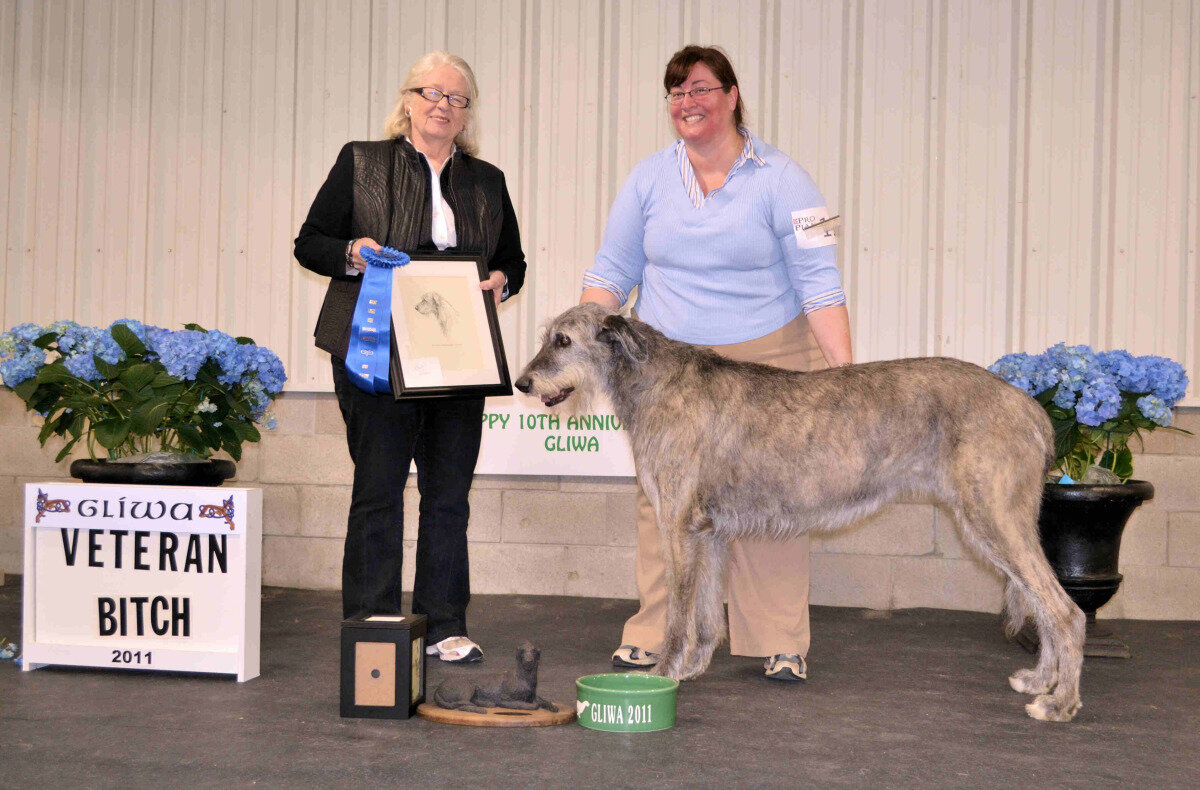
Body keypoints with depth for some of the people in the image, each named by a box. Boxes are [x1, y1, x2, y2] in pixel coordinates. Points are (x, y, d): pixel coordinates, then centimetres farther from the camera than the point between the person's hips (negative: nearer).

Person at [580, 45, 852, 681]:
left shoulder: (779, 180, -2)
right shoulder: (649, 179, 8)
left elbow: (819, 284, -6)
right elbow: (611, 273, 12)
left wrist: (845, 375, -15)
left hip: (766, 363, -2)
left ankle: (782, 644, 7)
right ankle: (652, 638, 9)